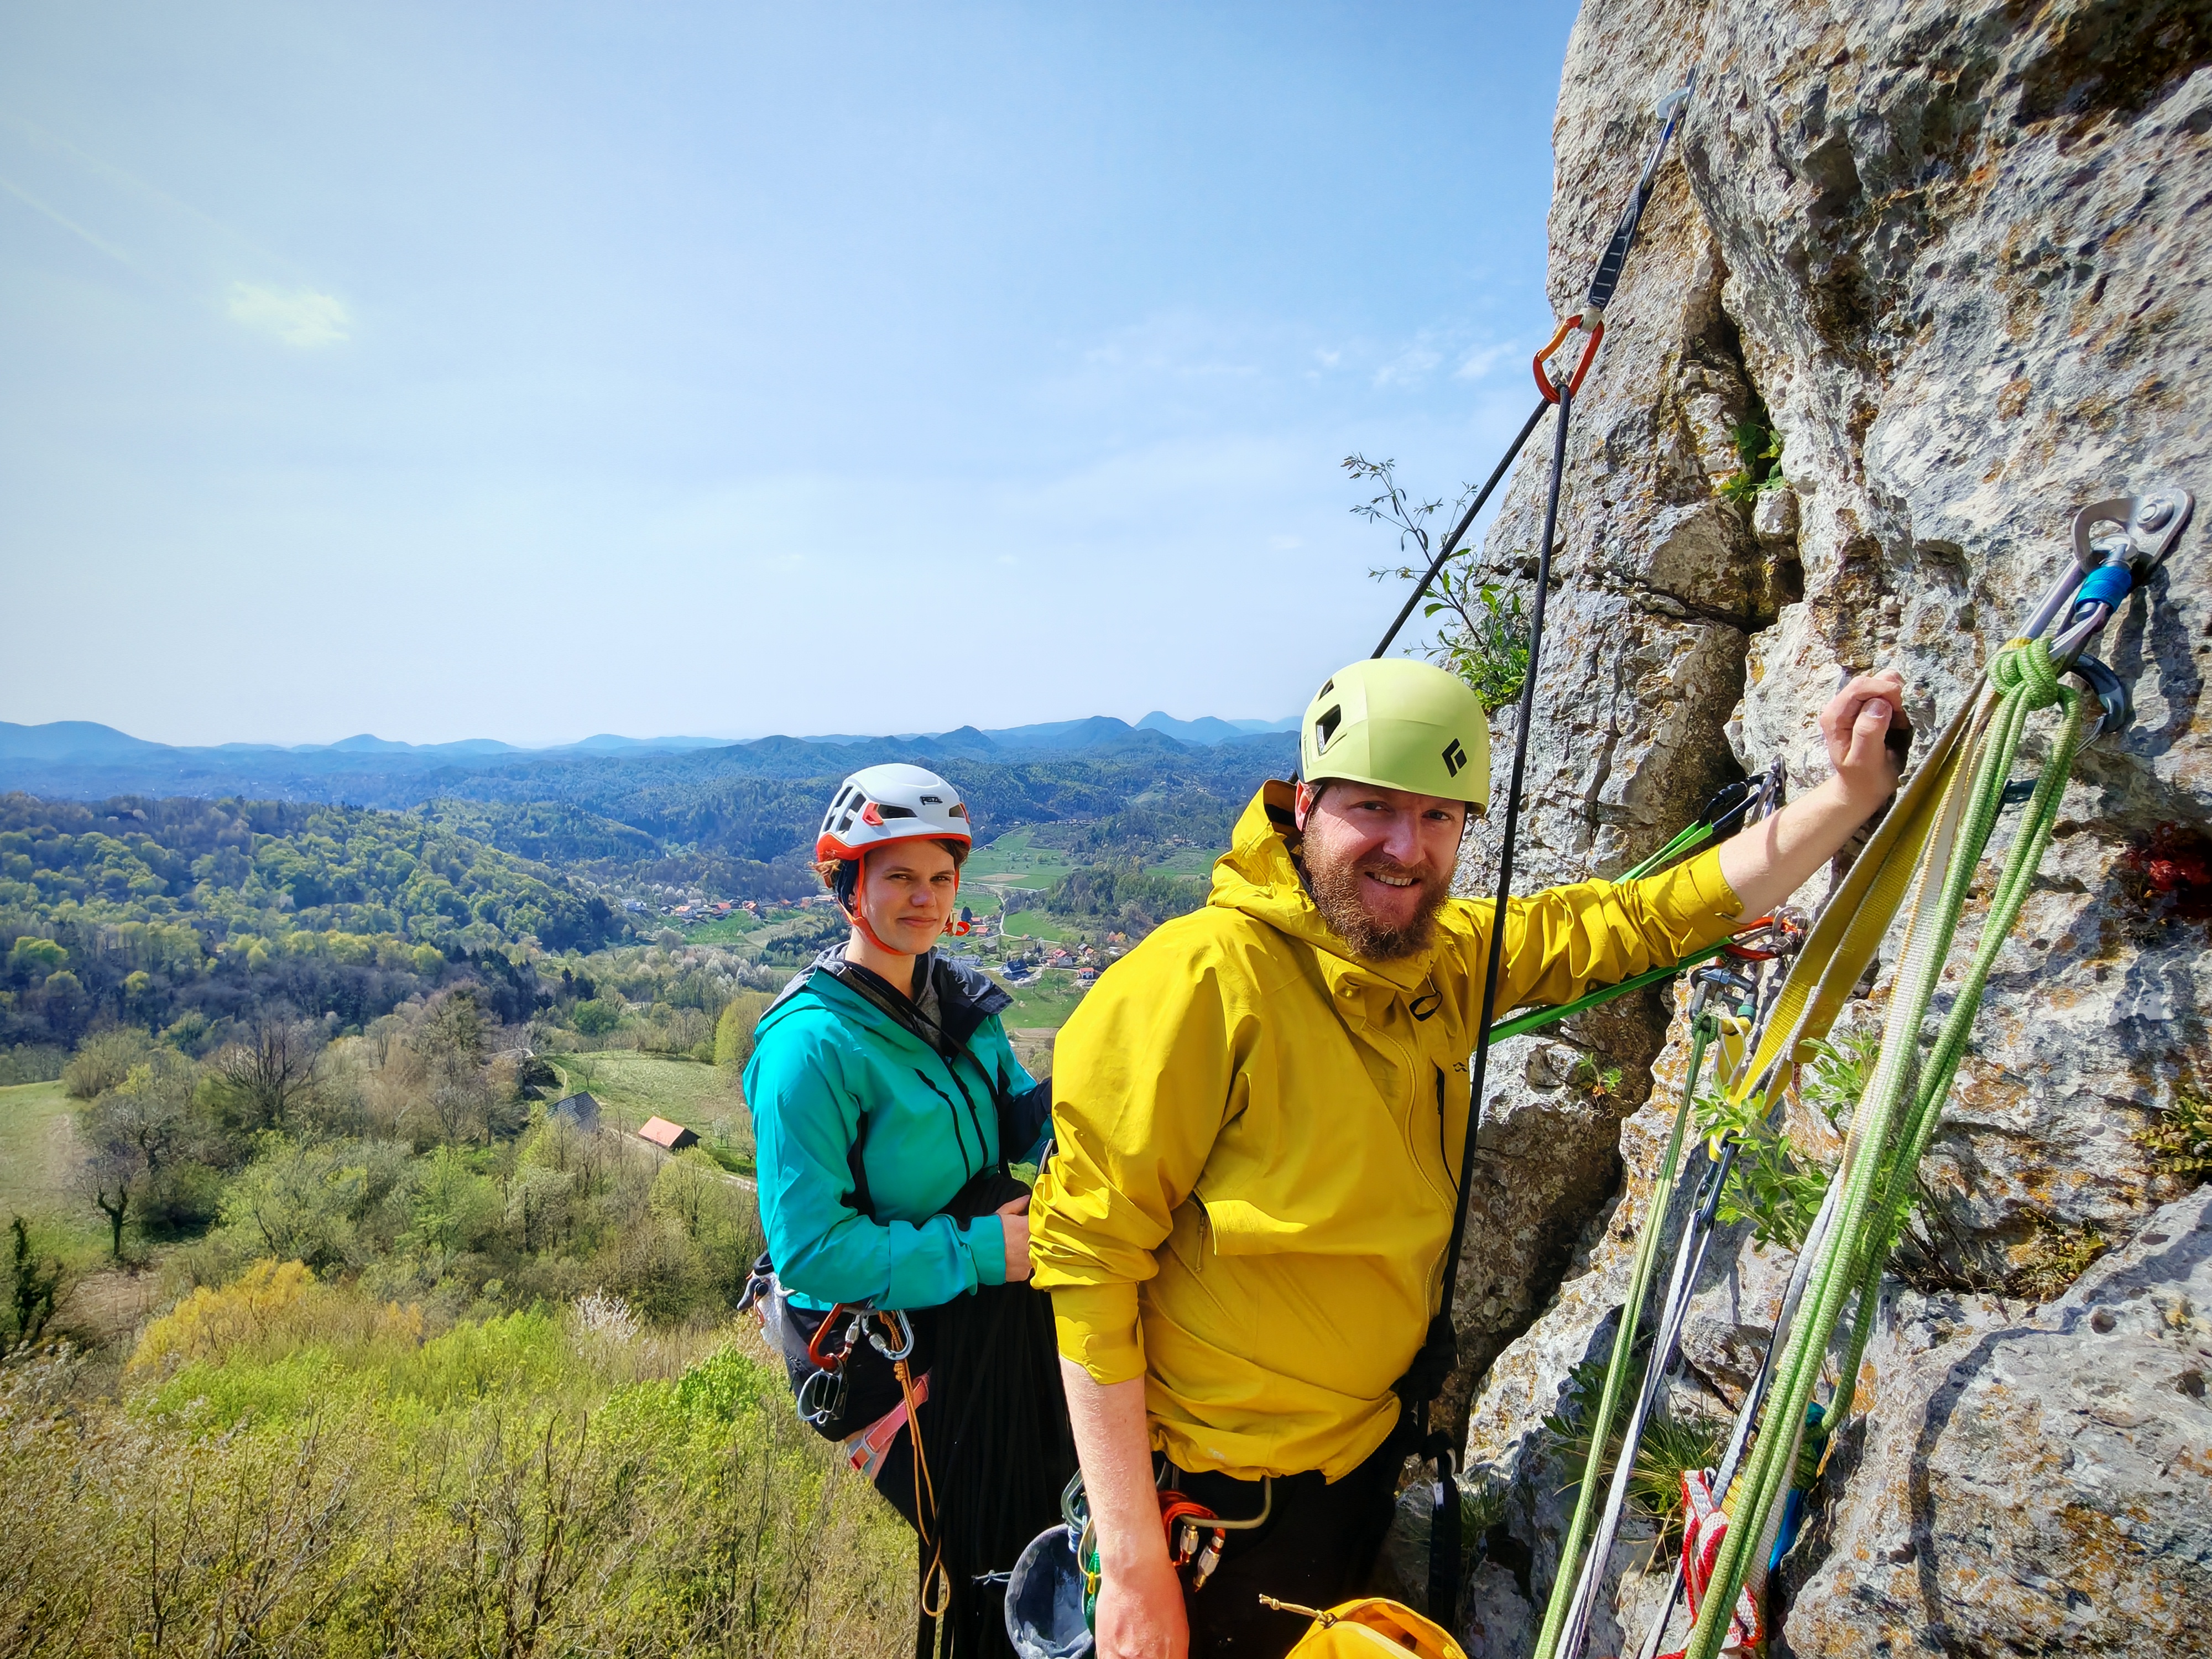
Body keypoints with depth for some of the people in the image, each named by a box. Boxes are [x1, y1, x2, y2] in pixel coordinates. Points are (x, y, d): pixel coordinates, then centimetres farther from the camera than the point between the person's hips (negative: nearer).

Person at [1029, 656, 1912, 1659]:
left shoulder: (1452, 956, -3)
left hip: (1368, 1460, 7)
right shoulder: (1204, 978, -25)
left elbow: (1650, 919, 6)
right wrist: (1132, 1566, -21)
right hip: (1220, 1503, -6)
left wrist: (1852, 795, 0)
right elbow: (1089, 1254, -24)